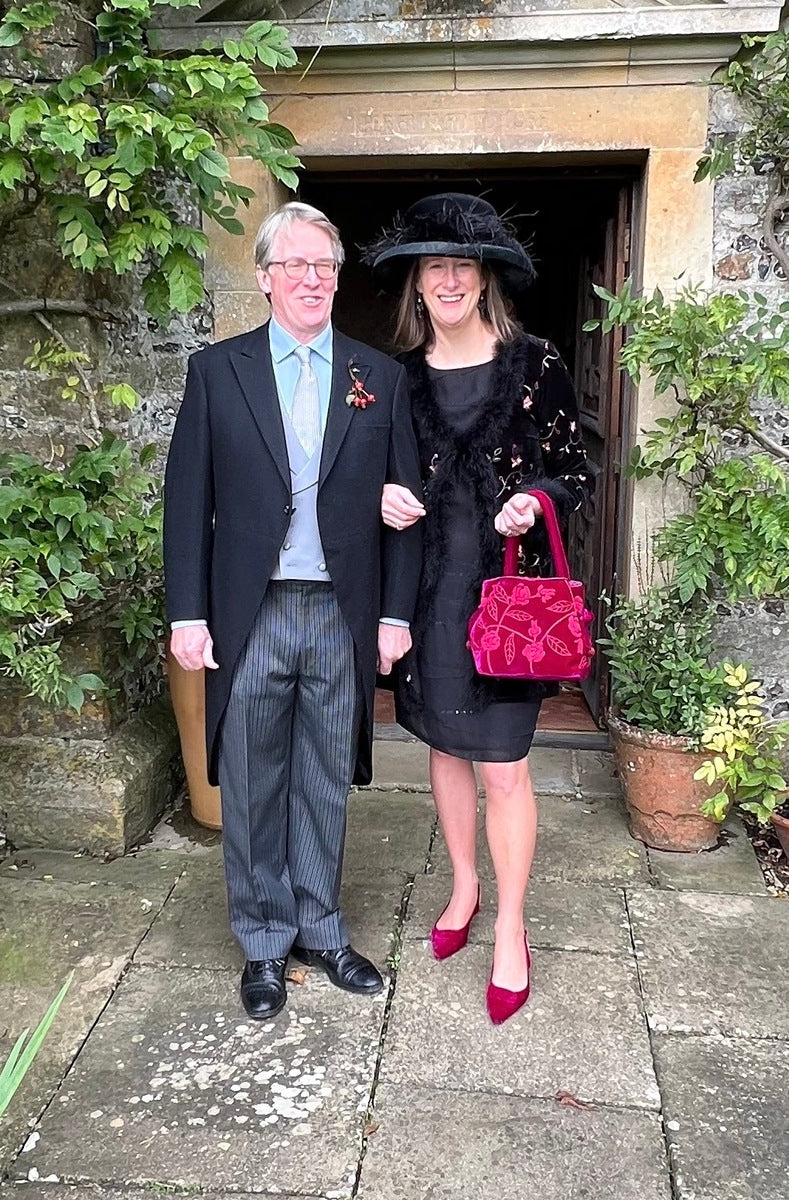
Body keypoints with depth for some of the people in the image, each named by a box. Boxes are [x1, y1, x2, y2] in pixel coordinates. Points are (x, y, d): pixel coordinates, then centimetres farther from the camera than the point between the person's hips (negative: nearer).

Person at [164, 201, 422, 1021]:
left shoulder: (380, 378, 5)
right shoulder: (216, 370, 2)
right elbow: (188, 500, 0)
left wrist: (396, 612, 0)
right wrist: (187, 614, -5)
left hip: (342, 615, 1)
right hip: (248, 615, -1)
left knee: (325, 783, 13)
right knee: (252, 788, 10)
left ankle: (320, 930, 31)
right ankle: (264, 943, 28)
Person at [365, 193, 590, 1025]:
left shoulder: (534, 363, -4)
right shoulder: (399, 373, 4)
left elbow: (574, 471, 2)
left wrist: (535, 501, -18)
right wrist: (384, 499, -8)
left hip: (507, 587, -3)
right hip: (427, 588, 4)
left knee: (503, 765, 0)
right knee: (444, 745, 16)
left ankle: (510, 931, 18)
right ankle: (464, 886, 37)